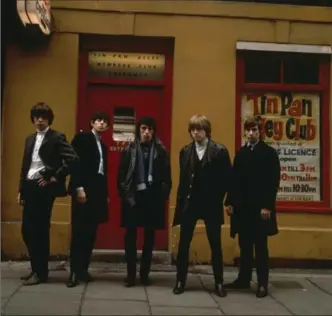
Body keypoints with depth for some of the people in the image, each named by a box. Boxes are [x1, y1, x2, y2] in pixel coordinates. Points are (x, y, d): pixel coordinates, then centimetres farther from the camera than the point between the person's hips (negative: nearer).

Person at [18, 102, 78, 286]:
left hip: (44, 188, -7)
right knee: (27, 229, 9)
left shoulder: (56, 138, -6)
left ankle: (41, 272, 6)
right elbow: (25, 165, 19)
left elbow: (72, 159, -17)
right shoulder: (30, 139, 17)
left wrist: (55, 177, -14)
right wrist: (21, 189, 15)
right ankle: (35, 268, 23)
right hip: (29, 188, 7)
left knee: (39, 230, -4)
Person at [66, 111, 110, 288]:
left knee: (91, 232, 5)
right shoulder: (82, 138, 1)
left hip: (98, 191, 7)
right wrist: (79, 187, -19)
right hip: (84, 189, -7)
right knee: (79, 230, -8)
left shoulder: (103, 146, 22)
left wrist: (106, 194, 13)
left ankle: (83, 269, 10)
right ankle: (74, 272, -6)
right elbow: (75, 162, -10)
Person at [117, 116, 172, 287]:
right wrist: (125, 196, -6)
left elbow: (166, 177, 0)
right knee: (131, 236, 3)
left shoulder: (161, 151, 1)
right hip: (133, 197, 0)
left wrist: (163, 197, -7)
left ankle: (144, 273, 20)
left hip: (153, 198, 1)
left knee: (150, 237, 9)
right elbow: (122, 176, 1)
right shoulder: (129, 150, 1)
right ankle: (131, 274, 12)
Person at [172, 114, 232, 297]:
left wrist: (217, 199, -6)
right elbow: (183, 178, 8)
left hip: (211, 205, -2)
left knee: (215, 245, 7)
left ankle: (219, 283, 18)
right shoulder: (185, 151, 6)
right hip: (189, 203, 3)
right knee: (183, 244, 6)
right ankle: (180, 280, 17)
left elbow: (226, 178, -4)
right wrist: (181, 200, 3)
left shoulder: (220, 151, -5)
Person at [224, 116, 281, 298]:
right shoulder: (240, 153, 11)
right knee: (245, 246, 11)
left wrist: (267, 206, -15)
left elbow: (273, 182, -9)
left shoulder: (269, 153, -3)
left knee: (260, 247, 3)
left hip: (260, 207, -4)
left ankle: (262, 284, 10)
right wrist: (229, 202, 3)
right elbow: (234, 180, 9)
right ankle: (243, 279, 20)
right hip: (242, 207, 4)